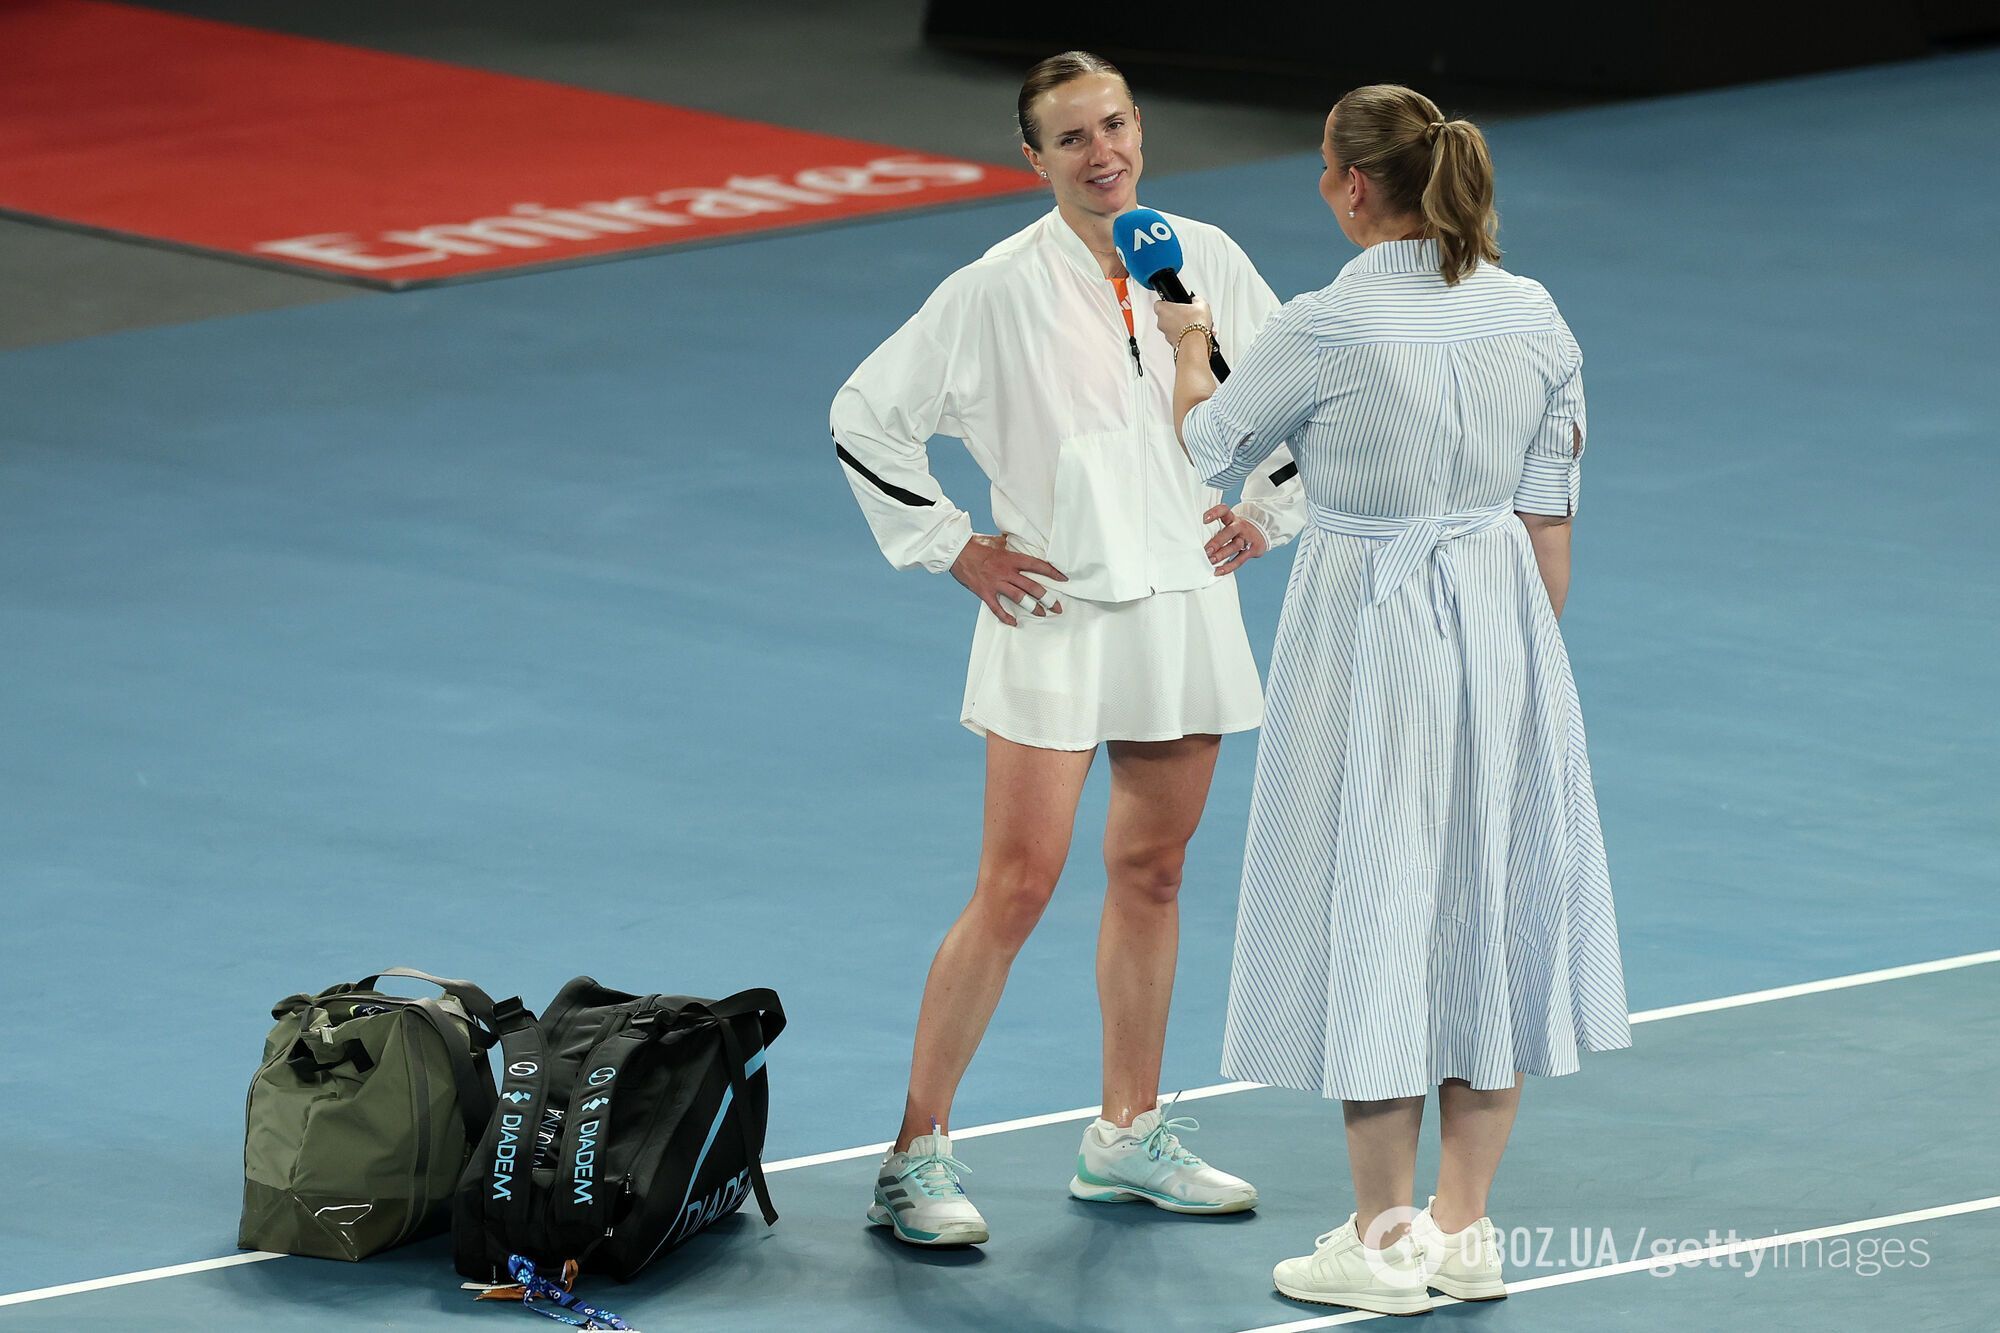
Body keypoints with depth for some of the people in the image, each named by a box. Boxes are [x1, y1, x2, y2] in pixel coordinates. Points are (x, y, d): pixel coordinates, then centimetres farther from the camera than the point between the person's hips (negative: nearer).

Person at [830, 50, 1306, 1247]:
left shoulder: (1205, 260, 2)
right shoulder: (1000, 290, -10)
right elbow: (867, 416, -4)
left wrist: (1265, 512, 10)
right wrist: (952, 547, -5)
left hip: (1187, 609, 5)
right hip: (1056, 614, -4)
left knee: (1152, 876, 12)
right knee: (1017, 887, -8)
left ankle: (1129, 1137, 24)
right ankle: (919, 1156, -2)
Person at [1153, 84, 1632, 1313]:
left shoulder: (1329, 328, -16)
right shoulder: (1535, 315, -1)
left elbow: (1209, 447, 1)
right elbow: (1550, 515, 6)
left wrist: (1189, 344, 21)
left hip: (1370, 631, -5)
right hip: (1503, 622, 5)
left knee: (1374, 919, 3)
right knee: (1487, 913, 13)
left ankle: (1386, 1240, 9)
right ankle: (1464, 1232, 19)